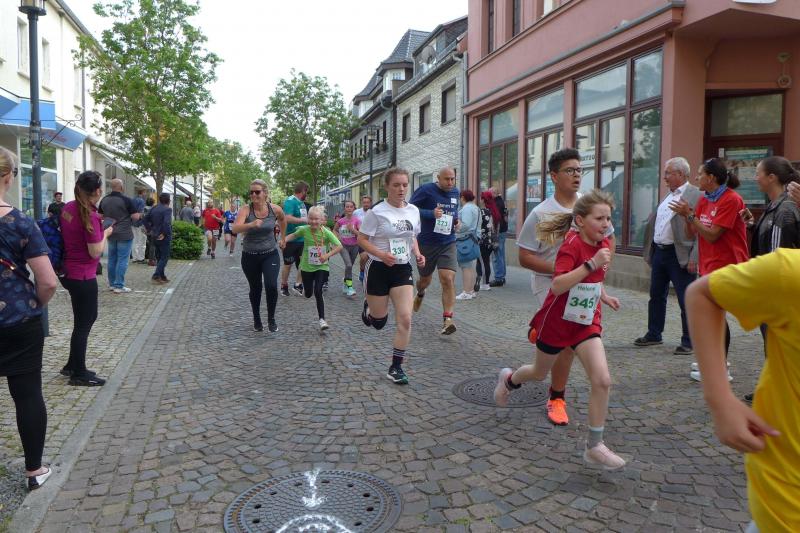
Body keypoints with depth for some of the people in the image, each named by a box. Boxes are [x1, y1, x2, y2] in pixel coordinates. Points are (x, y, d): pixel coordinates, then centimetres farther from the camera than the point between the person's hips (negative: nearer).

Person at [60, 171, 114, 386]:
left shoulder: (69, 207, 3)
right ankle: (79, 374, 17)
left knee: (88, 318, 21)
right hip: (83, 277, -9)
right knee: (83, 324, 4)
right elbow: (95, 252, -19)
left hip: (70, 272, 9)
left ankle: (72, 365, 31)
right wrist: (105, 233, -5)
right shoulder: (89, 216, -21)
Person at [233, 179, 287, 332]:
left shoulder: (275, 209, -10)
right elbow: (235, 229, -33)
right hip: (249, 256, 0)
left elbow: (283, 220, 14)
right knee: (255, 289, 13)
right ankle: (256, 319, 36)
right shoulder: (245, 210, -16)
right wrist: (251, 224, -49)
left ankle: (271, 319, 5)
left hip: (270, 254, 0)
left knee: (271, 285, -17)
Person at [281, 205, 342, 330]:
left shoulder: (326, 232, -17)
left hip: (321, 267, -2)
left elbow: (339, 246, -17)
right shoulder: (304, 230, -11)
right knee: (308, 294, 13)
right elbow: (293, 235, 8)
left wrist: (327, 255, -29)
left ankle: (322, 319, -3)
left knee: (318, 292, -17)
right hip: (307, 267, 2)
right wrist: (284, 239, -10)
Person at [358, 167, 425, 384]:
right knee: (378, 322, 8)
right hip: (379, 269, -3)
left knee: (405, 319, -8)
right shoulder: (377, 212, -13)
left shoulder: (413, 210, 3)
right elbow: (362, 239, -10)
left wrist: (418, 254, -1)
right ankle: (368, 306, 46)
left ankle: (396, 367, 6)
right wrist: (381, 254, -25)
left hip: (403, 269, 4)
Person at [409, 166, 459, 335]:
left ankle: (447, 319, -11)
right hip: (427, 243, -2)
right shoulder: (426, 190, -10)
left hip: (448, 243, 2)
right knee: (425, 280, 16)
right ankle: (420, 294, 53)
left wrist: (456, 219, 3)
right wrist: (431, 213, -25)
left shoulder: (455, 192, 8)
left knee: (448, 279, -15)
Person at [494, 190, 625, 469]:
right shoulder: (571, 245, -23)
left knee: (602, 380, -11)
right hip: (556, 321, -5)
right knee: (540, 373, 18)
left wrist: (603, 296, 15)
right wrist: (591, 264, -40)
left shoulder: (603, 244, -1)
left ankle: (594, 446, 1)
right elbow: (557, 286, -37)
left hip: (587, 322, 5)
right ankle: (508, 379, 53)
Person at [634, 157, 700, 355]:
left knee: (686, 300, 2)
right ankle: (653, 334, 29)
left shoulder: (696, 196, -10)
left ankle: (688, 341, 12)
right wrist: (650, 253, 15)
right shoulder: (668, 195, 15)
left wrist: (694, 258, -20)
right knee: (656, 295, 16)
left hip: (679, 256, -8)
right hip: (659, 252, 8)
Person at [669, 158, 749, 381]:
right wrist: (686, 214, -8)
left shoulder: (731, 199, -15)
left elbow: (712, 235, -20)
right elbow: (691, 233, 8)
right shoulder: (704, 200, 10)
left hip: (725, 266, -9)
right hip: (708, 265, 9)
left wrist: (689, 215, -21)